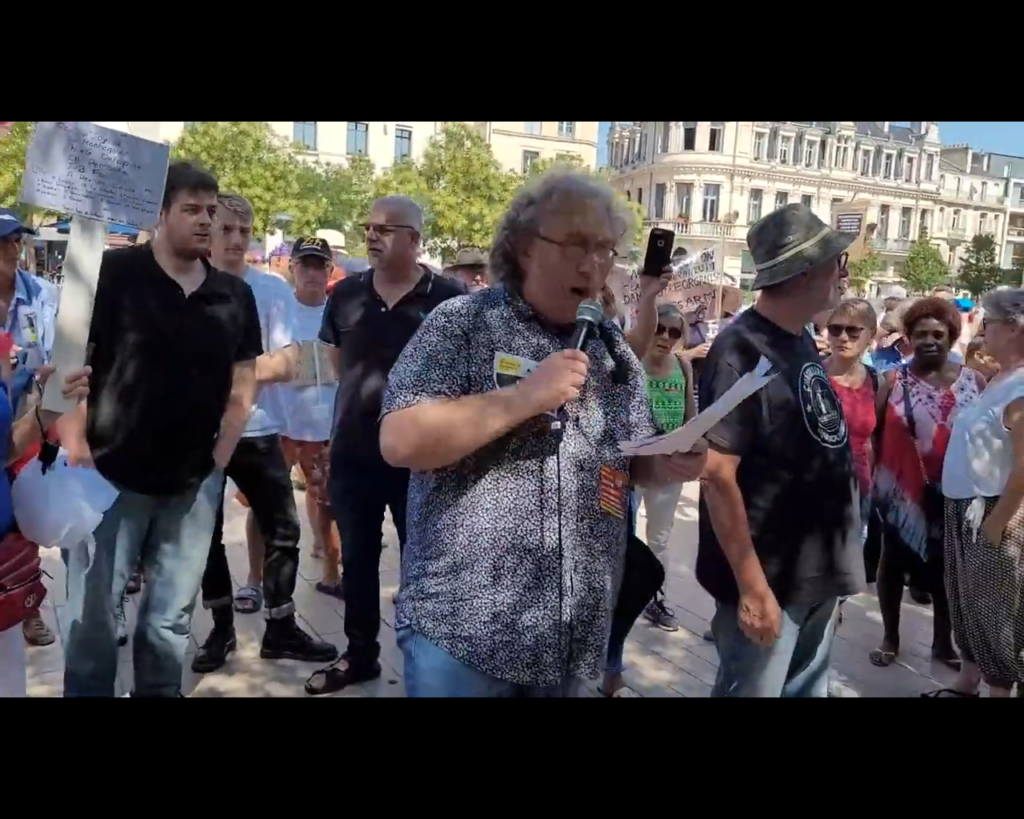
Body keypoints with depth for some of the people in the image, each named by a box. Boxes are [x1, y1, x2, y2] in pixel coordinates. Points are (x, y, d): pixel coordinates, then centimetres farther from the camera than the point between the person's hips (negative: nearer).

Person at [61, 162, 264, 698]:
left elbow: (242, 383, 9)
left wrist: (218, 459, 2)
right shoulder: (113, 273, -6)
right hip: (112, 474, -3)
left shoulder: (235, 296, 5)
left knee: (171, 620, 15)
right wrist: (77, 449, -16)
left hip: (194, 484, 3)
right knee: (91, 614, 7)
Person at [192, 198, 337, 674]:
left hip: (257, 431, 0)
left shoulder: (273, 290, -2)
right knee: (207, 533, 11)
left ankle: (280, 629, 20)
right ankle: (222, 628, 29)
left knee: (282, 530, 4)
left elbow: (286, 364, -7)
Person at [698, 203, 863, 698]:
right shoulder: (741, 350, -19)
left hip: (818, 569, 9)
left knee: (806, 689, 21)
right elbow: (717, 474, -23)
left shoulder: (804, 342, 7)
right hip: (770, 578, -8)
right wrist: (752, 586, -24)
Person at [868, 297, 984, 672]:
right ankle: (890, 637, 27)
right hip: (900, 491, -1)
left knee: (946, 568, 14)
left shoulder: (974, 382, 0)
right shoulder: (894, 379, -3)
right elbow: (876, 432, -1)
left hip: (951, 495, 1)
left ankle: (943, 642, 30)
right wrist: (875, 477, -3)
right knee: (893, 562, 11)